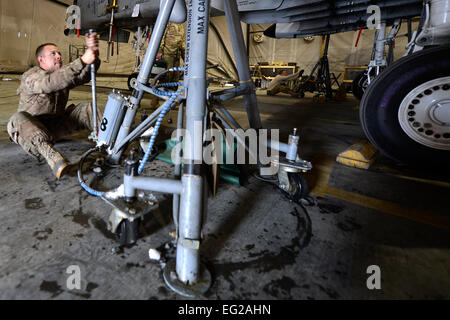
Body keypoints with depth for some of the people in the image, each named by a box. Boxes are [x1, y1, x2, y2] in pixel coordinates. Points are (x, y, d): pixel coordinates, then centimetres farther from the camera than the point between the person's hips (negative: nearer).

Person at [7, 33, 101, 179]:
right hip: (32, 126, -5)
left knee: (86, 108, -9)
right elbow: (52, 82, -38)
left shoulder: (63, 73, 4)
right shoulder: (30, 77, -14)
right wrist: (82, 61, -48)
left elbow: (84, 76, -17)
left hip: (55, 126, 5)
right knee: (18, 119, -38)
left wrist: (93, 53, -37)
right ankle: (56, 161, -59)